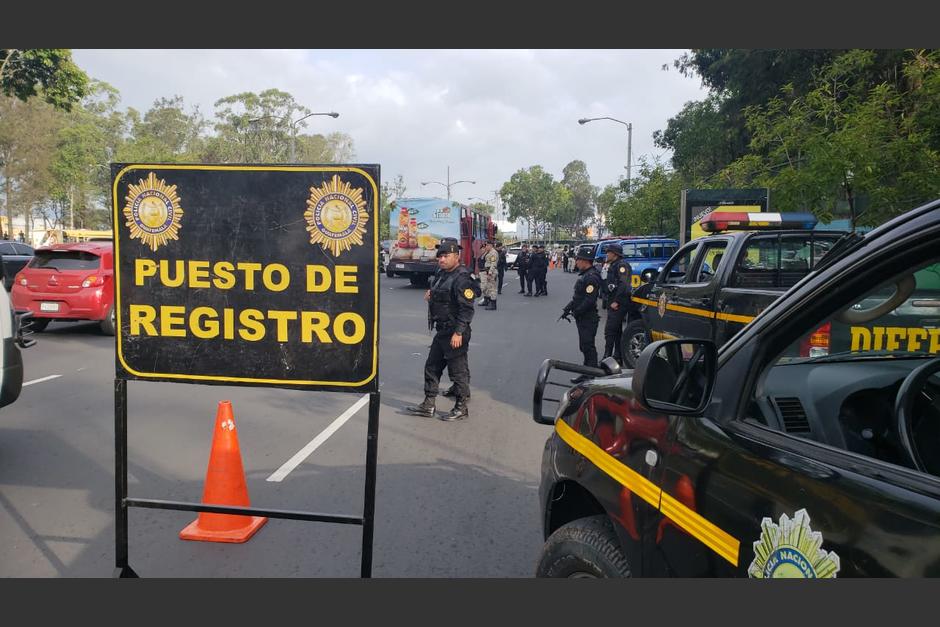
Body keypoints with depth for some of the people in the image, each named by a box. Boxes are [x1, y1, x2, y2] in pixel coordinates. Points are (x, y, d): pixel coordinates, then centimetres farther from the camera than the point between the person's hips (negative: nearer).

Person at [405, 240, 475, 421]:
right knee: (432, 367, 14)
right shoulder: (442, 275, 13)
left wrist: (458, 333, -24)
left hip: (455, 333, -10)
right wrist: (431, 295, 6)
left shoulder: (462, 278, -17)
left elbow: (467, 309, -22)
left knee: (458, 370, 1)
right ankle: (428, 405, 23)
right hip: (442, 331, 10)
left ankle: (461, 408, 13)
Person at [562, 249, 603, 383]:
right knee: (584, 346, 16)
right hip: (582, 317, 11)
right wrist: (568, 308, 11)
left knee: (587, 346, -7)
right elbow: (577, 296, 21)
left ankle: (591, 376, -3)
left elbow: (589, 300, -25)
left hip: (588, 318, -11)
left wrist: (576, 312, -19)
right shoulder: (584, 275, 16)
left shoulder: (592, 277, -18)